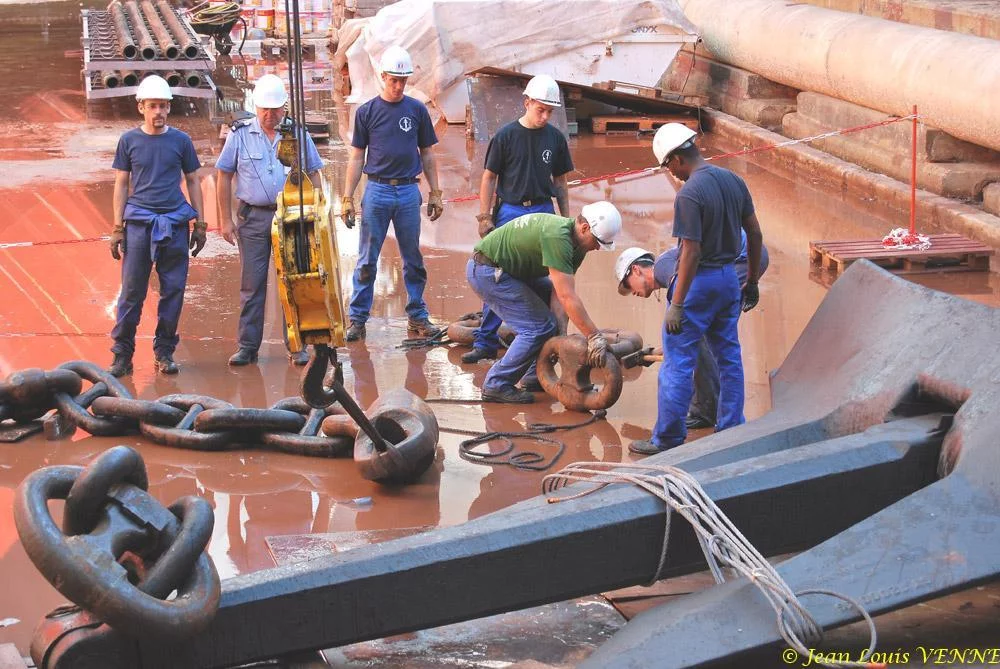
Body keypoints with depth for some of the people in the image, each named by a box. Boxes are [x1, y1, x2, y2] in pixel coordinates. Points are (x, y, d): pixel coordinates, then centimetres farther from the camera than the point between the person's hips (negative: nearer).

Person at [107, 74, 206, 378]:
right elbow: (121, 184, 9)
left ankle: (165, 352, 12)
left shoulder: (181, 140, 7)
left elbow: (193, 182, 13)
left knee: (173, 290, 2)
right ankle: (122, 354, 2)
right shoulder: (129, 141, 6)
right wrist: (118, 228, 3)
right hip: (138, 223, -1)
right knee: (132, 290, -4)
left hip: (175, 224, 1)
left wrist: (200, 224, 8)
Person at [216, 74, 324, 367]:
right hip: (253, 217, 0)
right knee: (252, 283, 2)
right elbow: (224, 177, 6)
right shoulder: (240, 134, 2)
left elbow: (313, 175, 12)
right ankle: (247, 346, 9)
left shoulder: (298, 134, 5)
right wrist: (226, 220, 1)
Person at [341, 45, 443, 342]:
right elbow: (357, 157, 5)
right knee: (367, 259, 0)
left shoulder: (417, 110, 7)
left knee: (413, 259, 7)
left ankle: (417, 316, 15)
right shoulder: (367, 111, 3)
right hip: (377, 190, -1)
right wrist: (347, 198, -1)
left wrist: (435, 193, 7)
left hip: (408, 191, 2)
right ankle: (357, 318, 4)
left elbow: (427, 154, 12)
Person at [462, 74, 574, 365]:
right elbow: (489, 177, 0)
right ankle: (485, 341, 7)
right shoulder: (506, 136, -3)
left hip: (543, 212, 2)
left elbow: (560, 181, 13)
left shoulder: (555, 138, 6)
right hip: (509, 212, -2)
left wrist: (566, 219, 10)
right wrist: (485, 217, -4)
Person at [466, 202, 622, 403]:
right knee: (538, 327, -13)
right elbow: (567, 297, -32)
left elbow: (559, 293, -3)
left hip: (510, 269, 10)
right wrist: (595, 337, -30)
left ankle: (534, 376, 15)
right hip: (486, 271, -10)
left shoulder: (577, 244, 0)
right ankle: (496, 385, -4)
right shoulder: (557, 236, -30)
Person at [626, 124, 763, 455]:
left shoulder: (689, 194, -20)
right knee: (729, 358, 16)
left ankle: (668, 439, 6)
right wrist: (752, 281, 19)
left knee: (678, 362, 1)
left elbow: (691, 252, -23)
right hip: (729, 278, 8)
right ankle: (731, 431, 23)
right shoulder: (734, 181, 4)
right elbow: (755, 234, 9)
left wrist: (677, 305, -19)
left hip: (699, 281, -8)